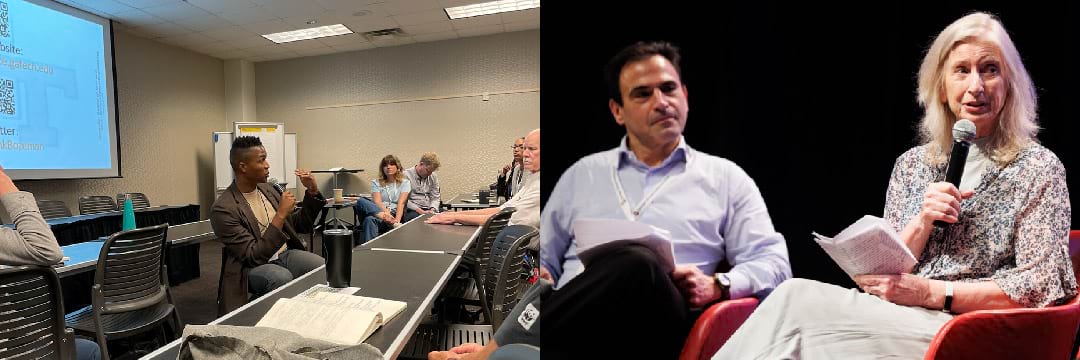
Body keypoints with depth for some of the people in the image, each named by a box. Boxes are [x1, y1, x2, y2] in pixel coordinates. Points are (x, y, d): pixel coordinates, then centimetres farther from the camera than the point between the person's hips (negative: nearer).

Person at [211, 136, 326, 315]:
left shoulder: (268, 190, 6)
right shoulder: (223, 209, -14)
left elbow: (300, 226, 14)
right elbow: (254, 256, -19)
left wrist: (312, 192, 0)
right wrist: (281, 214, -24)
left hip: (286, 254, 5)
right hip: (252, 267, -5)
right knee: (283, 278, -37)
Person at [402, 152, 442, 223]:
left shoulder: (433, 177, 15)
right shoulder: (406, 175, -3)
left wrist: (432, 209, -6)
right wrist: (420, 211, -17)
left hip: (429, 210, 4)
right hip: (412, 211, -4)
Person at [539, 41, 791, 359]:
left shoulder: (725, 177, 16)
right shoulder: (582, 173, 20)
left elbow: (774, 263, 11)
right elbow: (545, 258, 22)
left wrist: (717, 286, -10)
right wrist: (537, 275, -2)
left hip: (658, 320, 0)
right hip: (574, 316, 1)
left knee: (638, 265, -36)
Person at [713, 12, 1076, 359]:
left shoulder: (1039, 167, 2)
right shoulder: (911, 164, 11)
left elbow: (1038, 286, -5)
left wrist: (930, 292, -16)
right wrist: (922, 222, -10)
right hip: (901, 324, 3)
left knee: (797, 300, -30)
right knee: (798, 297, -31)